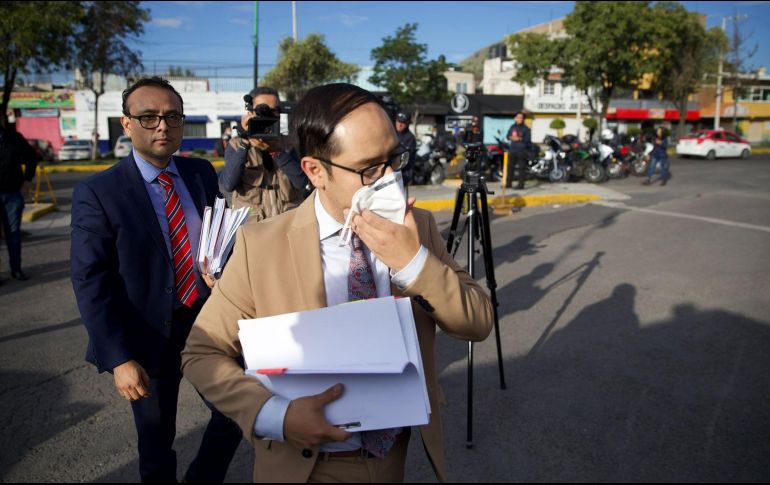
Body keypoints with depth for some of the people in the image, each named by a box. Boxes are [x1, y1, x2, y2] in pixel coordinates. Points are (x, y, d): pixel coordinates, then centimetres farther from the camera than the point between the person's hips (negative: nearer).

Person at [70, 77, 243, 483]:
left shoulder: (202, 173, 1)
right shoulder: (97, 193, -12)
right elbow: (90, 284, -14)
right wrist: (118, 358, -20)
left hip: (209, 319, 4)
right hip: (150, 336, -3)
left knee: (236, 413, 13)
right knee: (157, 442, 15)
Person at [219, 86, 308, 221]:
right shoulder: (237, 144, 4)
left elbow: (301, 182, -10)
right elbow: (228, 185, -12)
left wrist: (277, 151, -20)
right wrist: (244, 143, -17)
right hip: (249, 223, 0)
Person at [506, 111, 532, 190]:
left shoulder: (525, 128, -5)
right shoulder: (512, 127, 12)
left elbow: (527, 139, -9)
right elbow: (507, 136, 15)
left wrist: (520, 139, -21)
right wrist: (511, 138, -7)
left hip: (522, 151, -6)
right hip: (512, 150, 6)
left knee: (521, 168, -4)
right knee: (510, 166, 10)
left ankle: (521, 184, 0)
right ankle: (508, 183, 19)